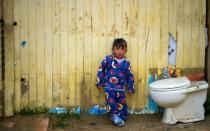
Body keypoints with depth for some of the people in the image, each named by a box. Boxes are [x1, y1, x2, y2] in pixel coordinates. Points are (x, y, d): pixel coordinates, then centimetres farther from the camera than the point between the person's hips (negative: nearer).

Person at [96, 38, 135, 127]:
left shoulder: (126, 62, 4)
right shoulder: (107, 60, -3)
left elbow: (129, 76, 11)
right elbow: (101, 70, 4)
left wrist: (131, 88, 12)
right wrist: (99, 82, 4)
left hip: (120, 87, 2)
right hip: (109, 86, -2)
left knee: (122, 103, 2)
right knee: (111, 102, -15)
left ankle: (121, 117, 13)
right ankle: (114, 115, -2)